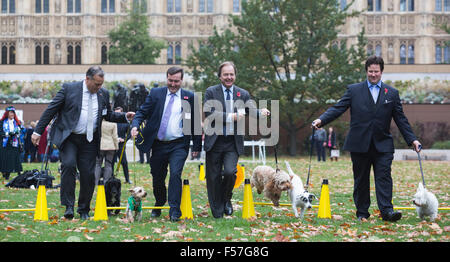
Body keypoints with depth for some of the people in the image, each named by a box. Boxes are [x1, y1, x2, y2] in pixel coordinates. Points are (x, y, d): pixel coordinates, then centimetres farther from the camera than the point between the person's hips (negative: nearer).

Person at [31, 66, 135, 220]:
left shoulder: (103, 94, 7)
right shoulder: (69, 89, -4)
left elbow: (108, 115, 19)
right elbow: (51, 110, -2)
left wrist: (125, 117, 1)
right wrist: (38, 131, -5)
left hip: (89, 141, 3)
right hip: (68, 138, -3)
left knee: (88, 174, 0)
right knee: (69, 165, -23)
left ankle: (84, 210, 17)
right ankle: (68, 206, -14)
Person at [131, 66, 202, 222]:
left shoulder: (190, 97, 3)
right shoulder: (156, 93, 6)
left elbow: (196, 123, 6)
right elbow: (143, 112, 3)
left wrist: (197, 146, 4)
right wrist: (135, 125, -18)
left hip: (178, 145, -2)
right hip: (158, 145, 2)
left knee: (175, 174, -20)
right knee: (157, 178, 12)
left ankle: (174, 210, -15)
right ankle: (159, 205, 37)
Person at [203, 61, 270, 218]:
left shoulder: (243, 94, 10)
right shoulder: (211, 92, 2)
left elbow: (251, 112, 4)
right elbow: (209, 114, -11)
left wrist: (261, 113, -19)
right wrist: (231, 117, -19)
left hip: (233, 142, 1)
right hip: (214, 142, -1)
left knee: (230, 172, -18)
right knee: (213, 177, 3)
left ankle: (226, 199, 11)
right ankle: (217, 213, 17)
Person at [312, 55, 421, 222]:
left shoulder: (392, 93, 10)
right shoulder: (354, 90, 7)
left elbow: (400, 119, 11)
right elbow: (338, 108, 0)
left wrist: (412, 139, 5)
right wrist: (321, 120, -16)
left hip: (383, 145, 0)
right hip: (360, 144, 0)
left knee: (384, 177, -10)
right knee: (361, 180, 5)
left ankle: (386, 211, -13)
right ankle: (362, 213, 12)